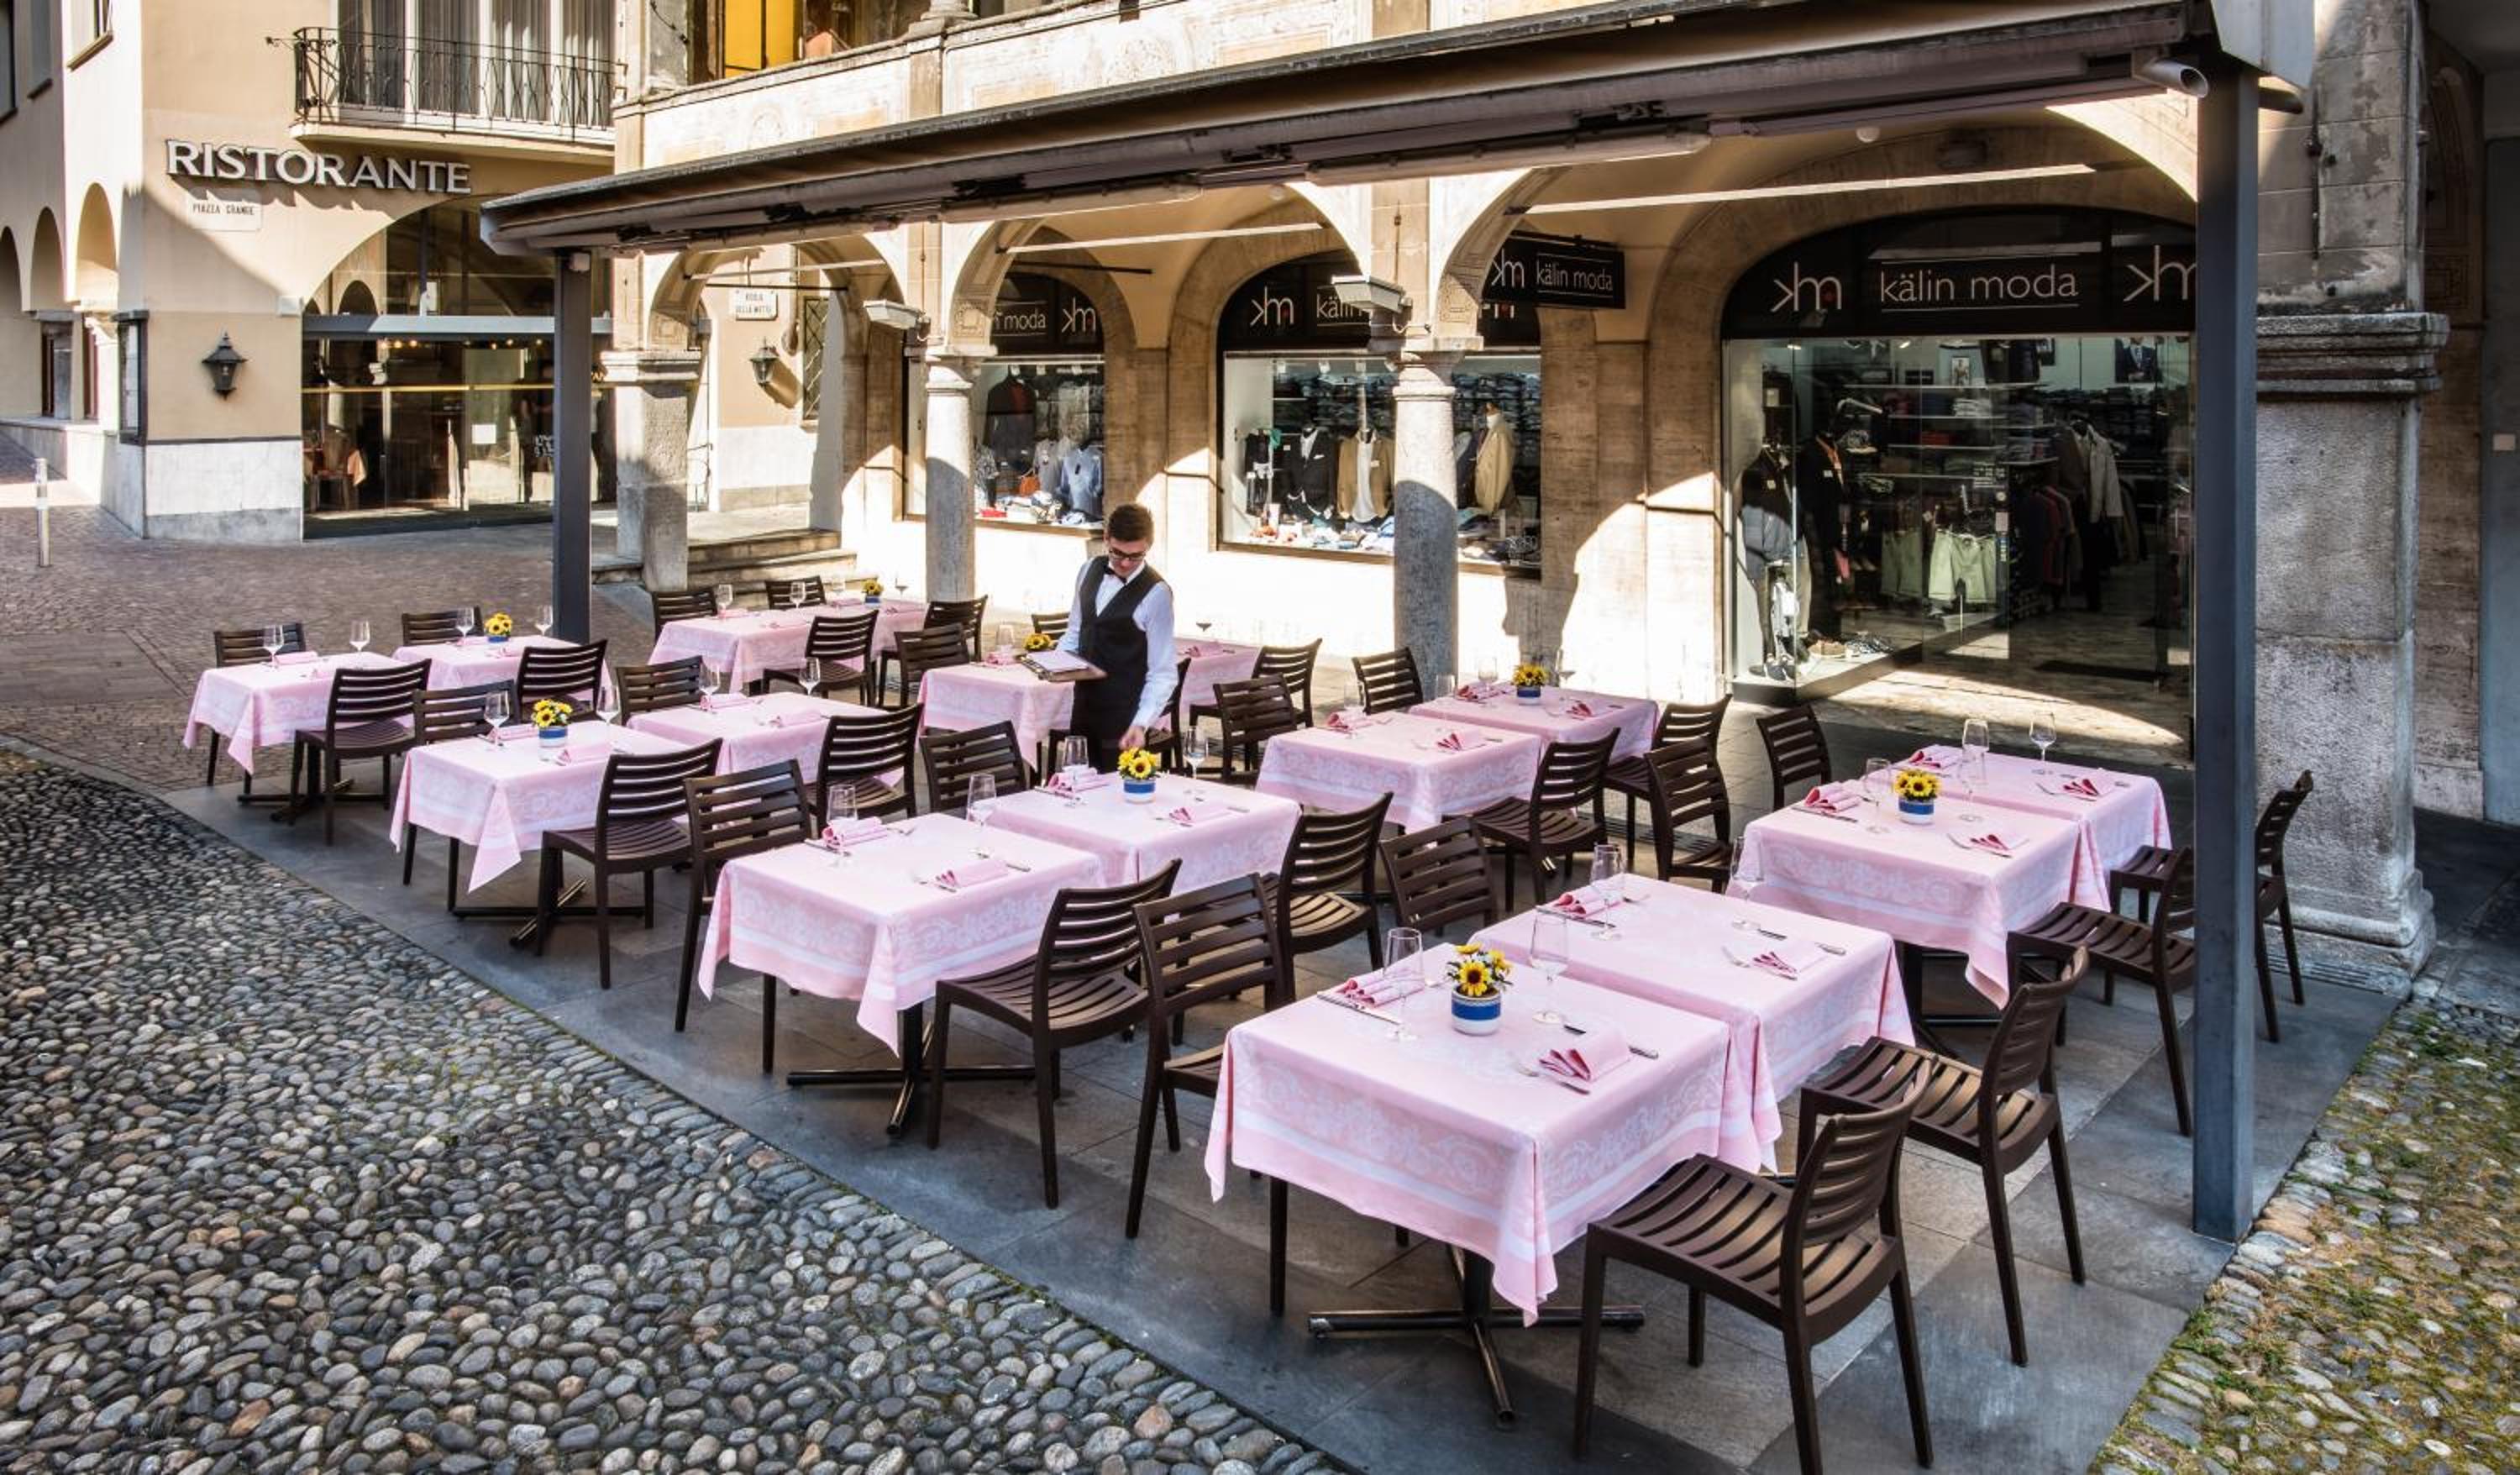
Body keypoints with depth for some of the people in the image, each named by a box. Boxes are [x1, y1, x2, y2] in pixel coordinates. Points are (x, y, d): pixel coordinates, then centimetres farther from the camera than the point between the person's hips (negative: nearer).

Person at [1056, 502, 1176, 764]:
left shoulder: (1156, 593, -16)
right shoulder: (1090, 570, 3)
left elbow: (1161, 672, -16)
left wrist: (1141, 723, -27)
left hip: (1123, 715, -6)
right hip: (1084, 707, 6)